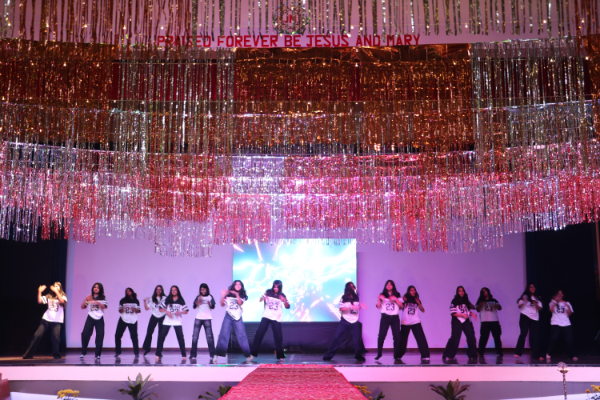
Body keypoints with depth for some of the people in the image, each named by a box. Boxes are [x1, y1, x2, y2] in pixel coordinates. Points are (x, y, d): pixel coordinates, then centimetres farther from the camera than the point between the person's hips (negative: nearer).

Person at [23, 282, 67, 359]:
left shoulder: (63, 296, 4)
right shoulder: (49, 296, 13)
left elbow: (62, 301, -20)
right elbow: (39, 301, 0)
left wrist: (56, 291, -26)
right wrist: (39, 292, -11)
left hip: (57, 321, -3)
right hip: (46, 319, 3)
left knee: (56, 337, -13)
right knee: (37, 335, -3)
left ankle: (56, 355, 5)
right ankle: (28, 354, 4)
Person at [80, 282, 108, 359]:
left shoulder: (103, 297, 6)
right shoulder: (89, 297, 8)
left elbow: (104, 306, -9)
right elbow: (82, 307, 6)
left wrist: (97, 302, -23)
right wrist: (86, 300, -13)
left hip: (99, 319, -1)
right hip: (90, 318, 1)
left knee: (100, 336, -5)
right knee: (85, 334, -9)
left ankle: (97, 354, 2)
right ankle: (83, 353, 5)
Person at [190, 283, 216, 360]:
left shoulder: (210, 297, 8)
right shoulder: (198, 297, 14)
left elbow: (213, 307, -2)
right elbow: (194, 306, 3)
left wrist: (209, 303, -21)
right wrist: (198, 301, -13)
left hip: (207, 318, -2)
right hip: (198, 318, 2)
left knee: (209, 336, -7)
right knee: (195, 336, -2)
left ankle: (212, 354, -4)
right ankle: (193, 354, 3)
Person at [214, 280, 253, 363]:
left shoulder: (242, 296, 9)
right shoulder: (228, 295, 8)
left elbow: (240, 303, -10)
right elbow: (222, 305, 4)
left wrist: (237, 294, -22)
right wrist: (223, 296, -10)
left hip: (237, 317, 0)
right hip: (228, 316, 0)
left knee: (242, 336, -4)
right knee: (223, 335, -7)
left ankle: (248, 355, 2)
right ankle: (216, 355, -6)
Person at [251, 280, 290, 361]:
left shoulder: (282, 296, 3)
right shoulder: (268, 292, 2)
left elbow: (287, 306, -1)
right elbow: (261, 299, -4)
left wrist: (284, 301, -21)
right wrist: (263, 298, -27)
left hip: (276, 318, 0)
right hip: (266, 316, 0)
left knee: (278, 336, -4)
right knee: (259, 333, -8)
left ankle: (280, 355, 7)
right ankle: (253, 353, -1)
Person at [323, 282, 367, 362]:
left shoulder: (356, 297, 8)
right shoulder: (343, 298, -4)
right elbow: (341, 308, -13)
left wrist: (361, 306, -4)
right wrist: (351, 307, -23)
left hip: (354, 322, 3)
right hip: (344, 321, -3)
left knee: (357, 339, 1)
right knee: (336, 337, -6)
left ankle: (358, 355, 20)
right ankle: (329, 355, 0)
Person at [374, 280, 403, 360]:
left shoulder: (397, 295, 13)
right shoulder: (382, 295, 10)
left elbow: (401, 306, 3)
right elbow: (378, 306, 2)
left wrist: (395, 299, -9)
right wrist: (379, 299, -12)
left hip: (395, 317, 1)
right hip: (385, 317, -1)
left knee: (397, 336, -4)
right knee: (381, 336, -10)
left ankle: (396, 355, 4)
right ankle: (379, 354, -3)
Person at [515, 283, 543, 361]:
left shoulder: (537, 298, 18)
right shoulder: (525, 296, 5)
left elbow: (540, 308, 11)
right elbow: (520, 306, -4)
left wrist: (536, 305, -10)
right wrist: (524, 301, -24)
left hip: (535, 318, 4)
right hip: (525, 317, -4)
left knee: (535, 336, -1)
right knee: (523, 334, -12)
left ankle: (536, 355, 1)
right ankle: (518, 352, -12)